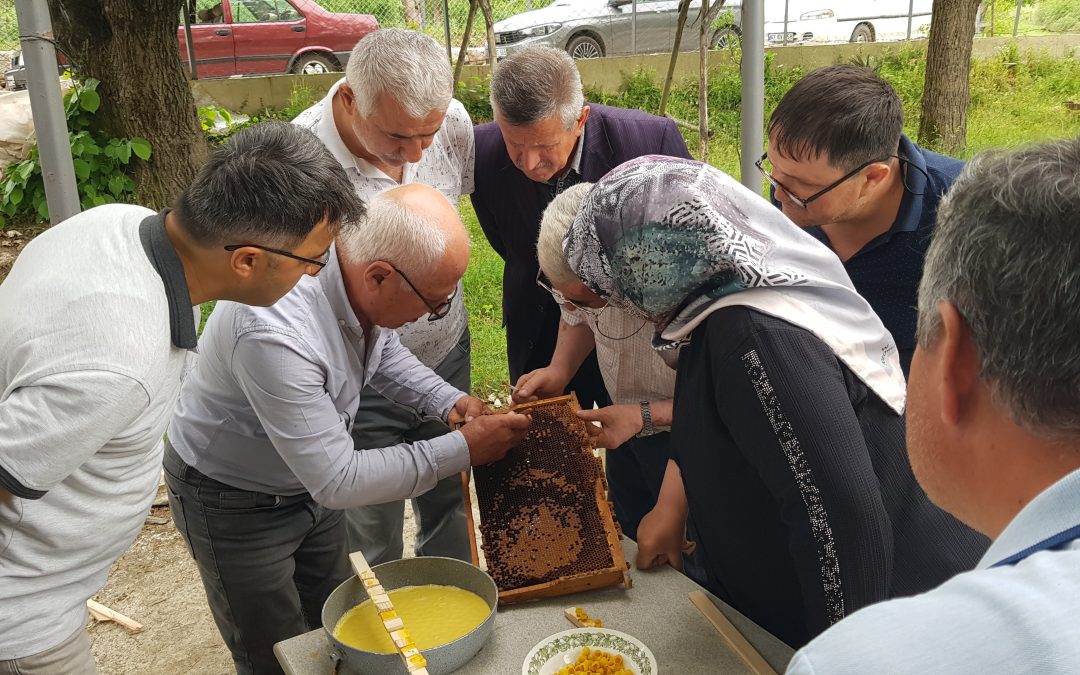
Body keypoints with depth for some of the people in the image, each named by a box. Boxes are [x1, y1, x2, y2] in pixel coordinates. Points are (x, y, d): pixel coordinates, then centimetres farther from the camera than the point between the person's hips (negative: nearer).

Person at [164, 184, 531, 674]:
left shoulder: (360, 275, -18)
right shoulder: (273, 333, -40)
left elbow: (382, 350, 6)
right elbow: (338, 482, -32)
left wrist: (448, 401, -9)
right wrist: (461, 450, -27)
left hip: (313, 483, 7)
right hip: (235, 503, -6)